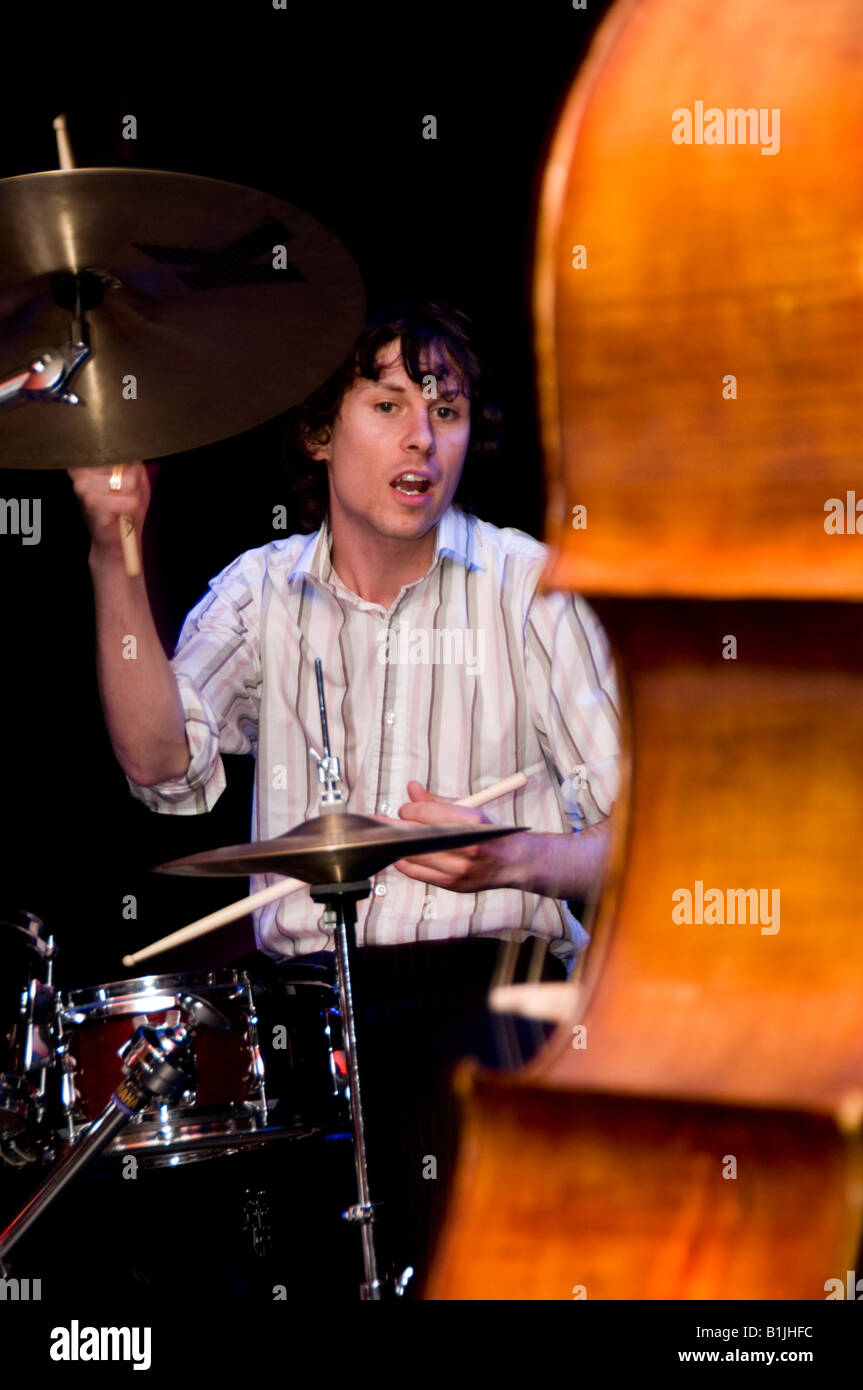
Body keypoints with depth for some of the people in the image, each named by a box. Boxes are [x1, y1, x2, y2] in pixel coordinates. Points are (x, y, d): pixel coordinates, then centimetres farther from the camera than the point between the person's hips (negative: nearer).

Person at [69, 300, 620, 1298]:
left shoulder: (529, 588, 3)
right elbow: (166, 768, -8)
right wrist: (117, 560, -15)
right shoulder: (257, 593, 11)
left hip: (493, 978, -2)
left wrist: (516, 859, -20)